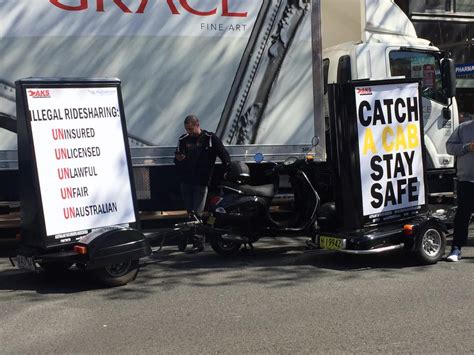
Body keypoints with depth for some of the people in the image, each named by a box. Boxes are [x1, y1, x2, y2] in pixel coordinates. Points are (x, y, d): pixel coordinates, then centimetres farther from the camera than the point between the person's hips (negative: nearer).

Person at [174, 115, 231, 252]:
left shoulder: (210, 139, -2)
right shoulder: (183, 140, 12)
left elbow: (224, 155, -2)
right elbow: (176, 159, 22)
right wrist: (178, 158, -2)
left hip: (201, 182, -5)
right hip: (186, 182, 5)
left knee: (197, 213, -10)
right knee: (189, 213, 10)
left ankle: (199, 244, -6)